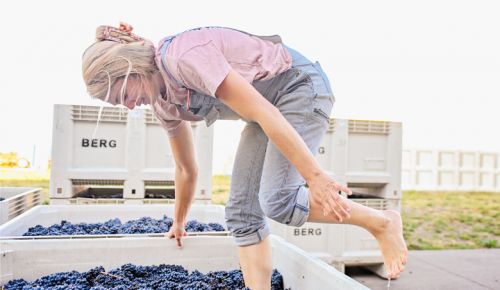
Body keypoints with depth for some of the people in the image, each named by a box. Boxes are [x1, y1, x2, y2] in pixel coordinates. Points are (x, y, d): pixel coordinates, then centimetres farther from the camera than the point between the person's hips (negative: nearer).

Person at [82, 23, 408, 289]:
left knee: (277, 201, -20)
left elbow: (262, 111, -30)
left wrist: (315, 176, -29)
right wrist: (179, 223, 26)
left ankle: (383, 222, -1)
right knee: (242, 210, -2)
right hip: (270, 104, 9)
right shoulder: (165, 103, 3)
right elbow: (186, 169, 15)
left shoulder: (183, 56, -26)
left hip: (302, 86, -8)